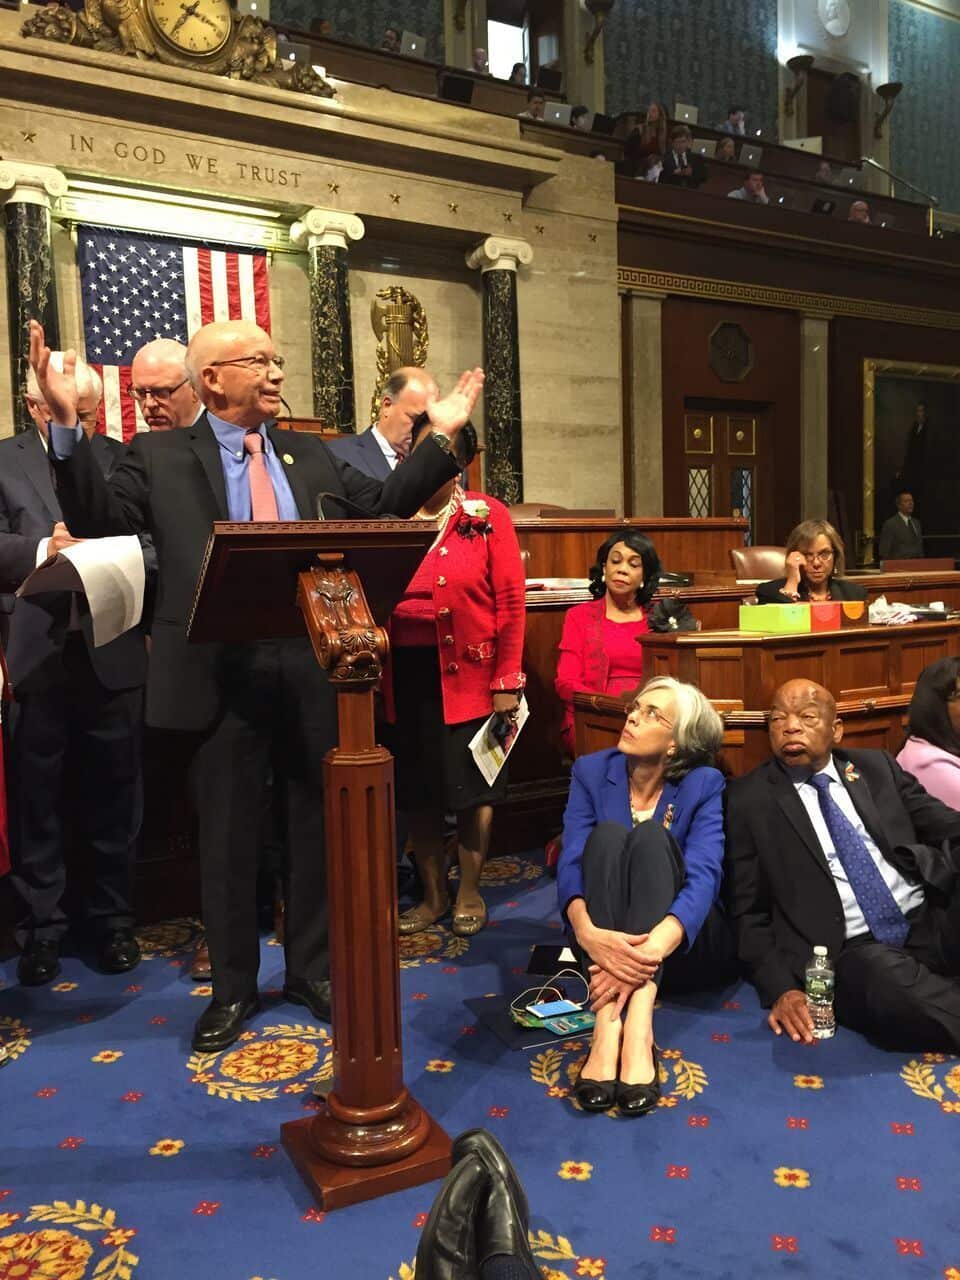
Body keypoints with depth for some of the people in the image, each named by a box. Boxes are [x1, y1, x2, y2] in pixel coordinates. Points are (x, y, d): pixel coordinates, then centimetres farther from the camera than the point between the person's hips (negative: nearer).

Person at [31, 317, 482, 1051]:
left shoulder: (310, 454, 13)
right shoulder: (161, 457, 4)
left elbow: (385, 505, 13)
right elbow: (99, 520, -6)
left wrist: (442, 437, 7)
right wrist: (67, 426, -17)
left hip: (313, 666, 3)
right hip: (224, 670, -3)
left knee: (316, 825, 13)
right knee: (228, 837, 10)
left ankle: (312, 969, 33)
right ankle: (233, 987, 29)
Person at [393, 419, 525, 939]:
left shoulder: (486, 516, -2)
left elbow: (510, 602, -5)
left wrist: (507, 682, -10)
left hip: (469, 672, -3)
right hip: (404, 671, 3)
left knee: (470, 785, 8)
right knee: (415, 788, 11)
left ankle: (469, 893, 27)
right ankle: (433, 894, 29)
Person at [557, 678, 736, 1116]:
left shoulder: (704, 784, -5)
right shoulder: (591, 772, 0)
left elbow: (702, 878, -21)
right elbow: (571, 866, -14)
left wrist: (650, 950, -40)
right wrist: (588, 933, -36)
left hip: (682, 946, -1)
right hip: (606, 941, 1)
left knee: (651, 836, -28)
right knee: (607, 835, -26)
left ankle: (638, 1028, -45)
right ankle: (608, 1026, -42)